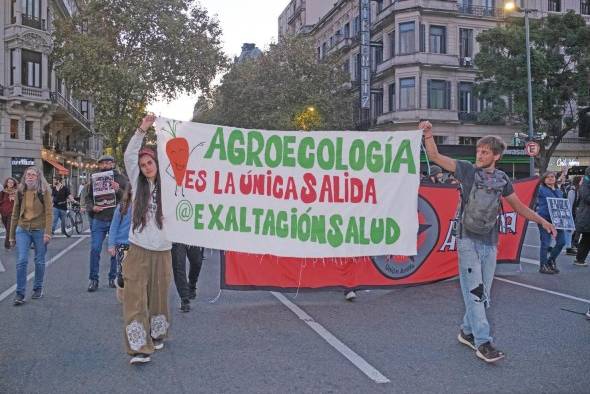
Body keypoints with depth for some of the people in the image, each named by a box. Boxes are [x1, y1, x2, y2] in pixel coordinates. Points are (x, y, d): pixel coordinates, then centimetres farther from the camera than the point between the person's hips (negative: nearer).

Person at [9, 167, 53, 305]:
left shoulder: (44, 191, -5)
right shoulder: (20, 191, 6)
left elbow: (49, 212, -9)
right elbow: (15, 214, 11)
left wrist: (48, 232, -17)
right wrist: (12, 235, 11)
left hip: (39, 230, -2)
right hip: (22, 230, 2)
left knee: (39, 261, 8)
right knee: (21, 261, -6)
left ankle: (38, 288, 25)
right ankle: (20, 293, 1)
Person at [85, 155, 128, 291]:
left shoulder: (121, 179, 4)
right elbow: (88, 197, 10)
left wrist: (118, 190, -19)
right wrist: (92, 207, -9)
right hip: (98, 219, 1)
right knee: (95, 249, -2)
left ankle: (113, 278, 19)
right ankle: (93, 279, 8)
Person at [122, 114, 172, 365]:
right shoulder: (138, 184, 6)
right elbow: (129, 156, -2)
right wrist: (142, 130, -9)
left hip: (161, 250, 0)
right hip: (138, 250, 0)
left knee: (159, 296, 11)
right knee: (135, 297, -7)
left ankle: (157, 334, 33)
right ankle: (139, 348, -3)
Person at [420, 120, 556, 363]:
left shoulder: (502, 179, 8)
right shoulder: (467, 170, -2)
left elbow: (518, 206, 18)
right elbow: (435, 157, -7)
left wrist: (541, 221, 10)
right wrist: (428, 135, -20)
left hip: (490, 243, 5)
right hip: (469, 241, -4)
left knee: (483, 294, 10)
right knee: (474, 291, -7)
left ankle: (467, 332, 25)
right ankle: (483, 342, -4)